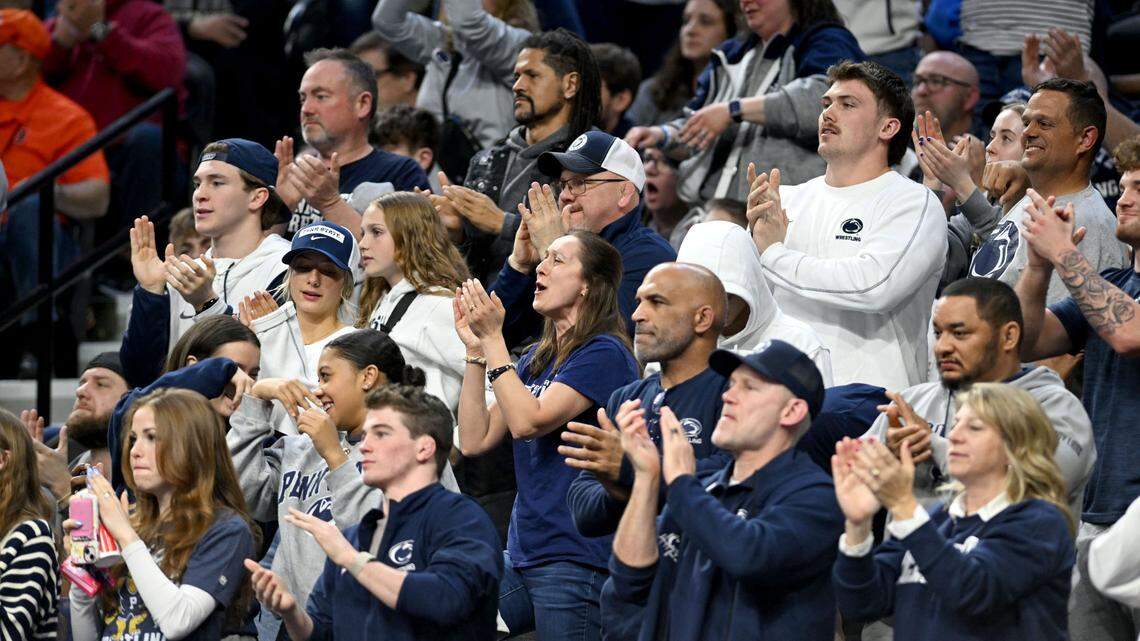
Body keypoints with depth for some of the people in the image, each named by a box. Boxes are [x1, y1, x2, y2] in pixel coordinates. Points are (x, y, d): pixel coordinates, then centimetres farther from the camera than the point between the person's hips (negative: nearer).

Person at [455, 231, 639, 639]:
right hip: (523, 554, 8)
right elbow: (474, 440, 10)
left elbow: (528, 422, -19)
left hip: (573, 556, -8)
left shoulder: (603, 353, -10)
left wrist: (493, 340, -15)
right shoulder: (537, 358, 16)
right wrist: (475, 349, 5)